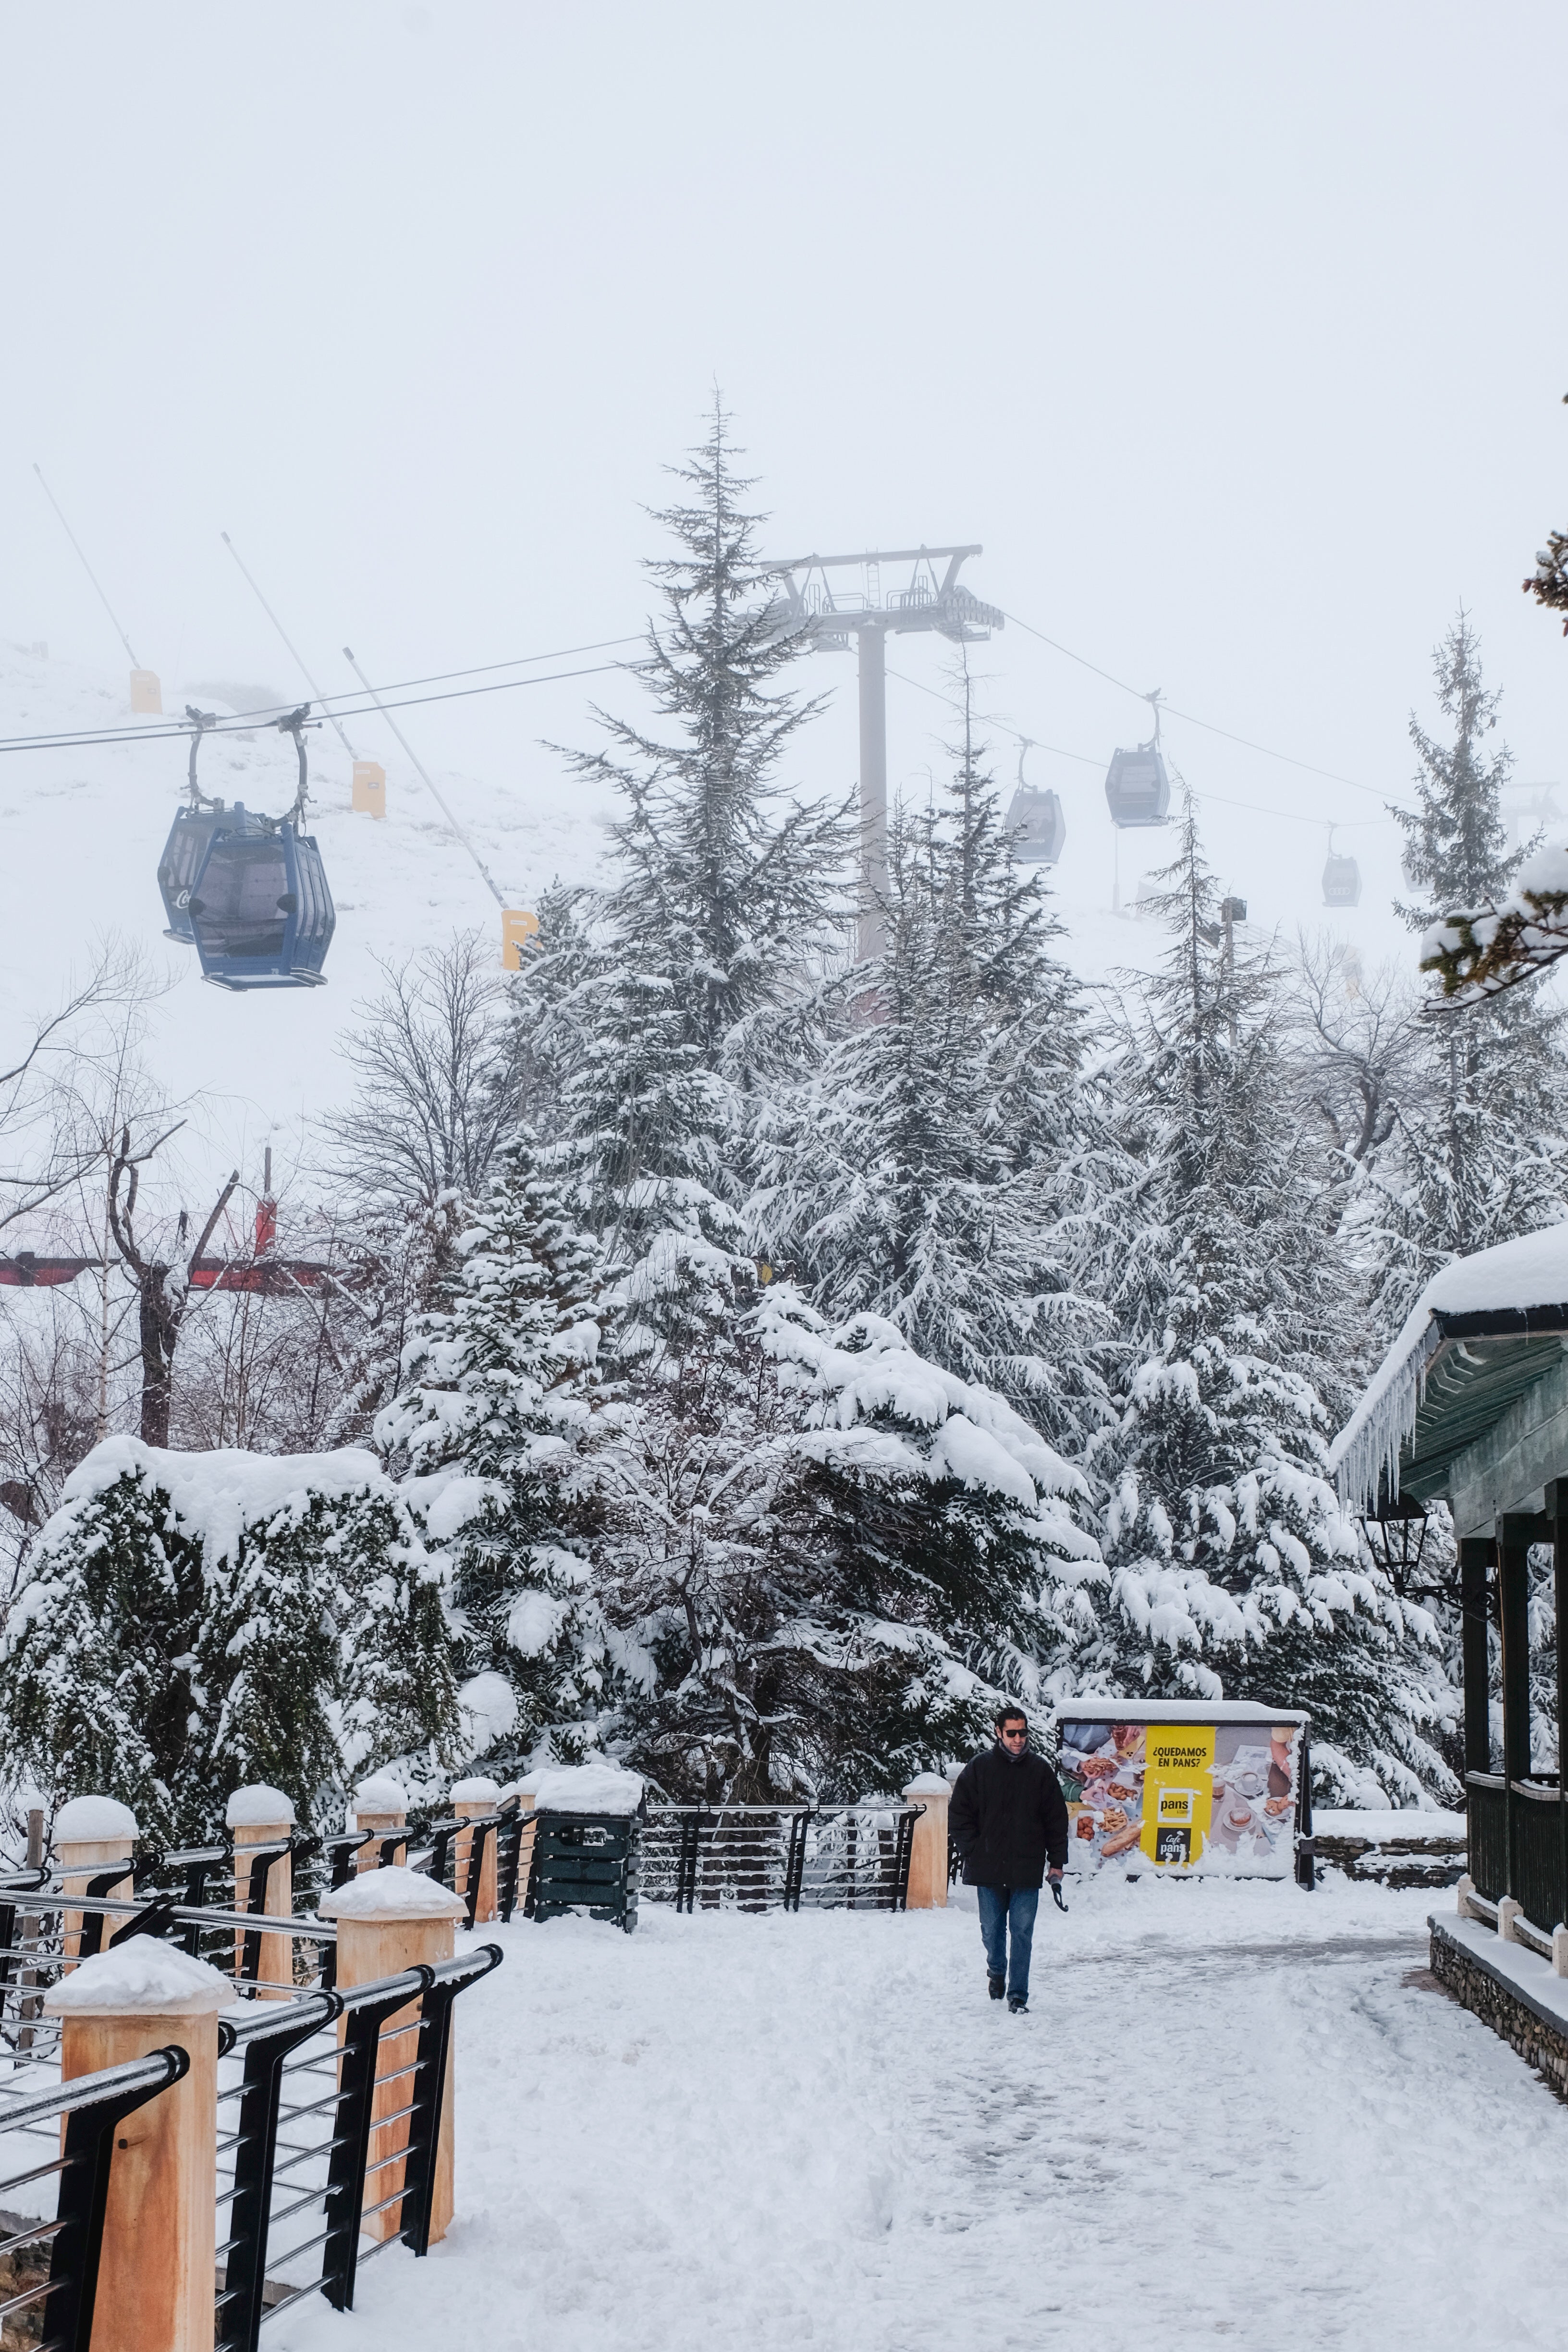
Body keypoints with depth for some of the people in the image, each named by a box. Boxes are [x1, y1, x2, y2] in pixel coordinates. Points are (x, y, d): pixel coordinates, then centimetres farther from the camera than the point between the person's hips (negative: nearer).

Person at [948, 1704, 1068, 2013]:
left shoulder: (1040, 1770, 4)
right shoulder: (979, 1769, 2)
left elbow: (1057, 1820, 8)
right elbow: (959, 1814, 6)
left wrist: (1057, 1863, 5)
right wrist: (972, 1851, -2)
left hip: (1027, 1871, 0)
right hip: (988, 1870, 0)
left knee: (1022, 1932, -3)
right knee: (992, 1930, 9)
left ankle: (1018, 1995, 3)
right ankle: (996, 1971, 37)